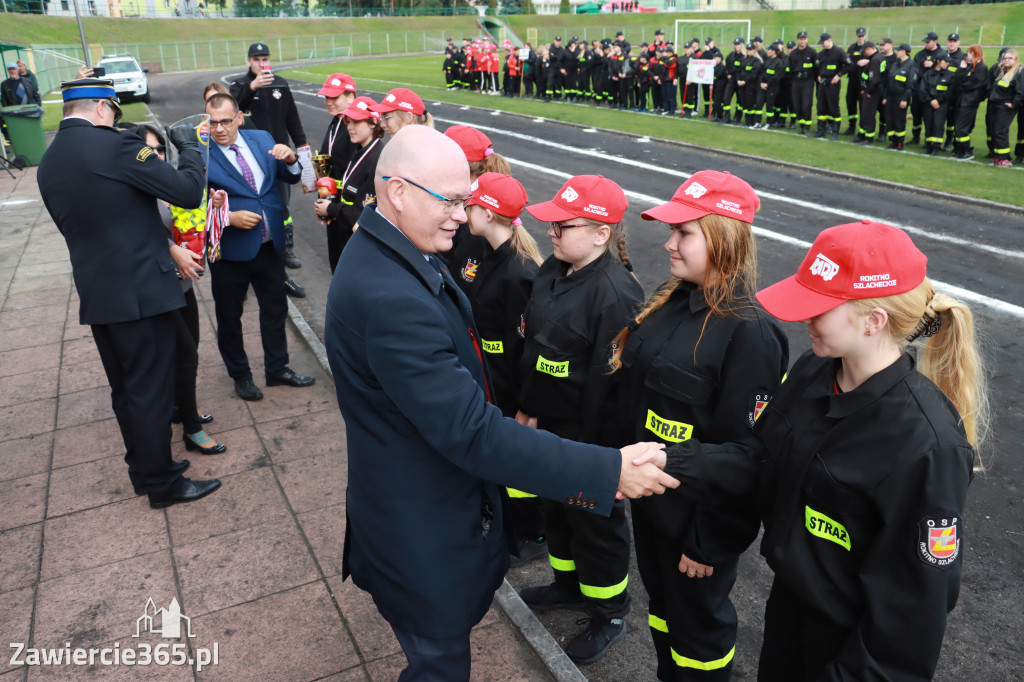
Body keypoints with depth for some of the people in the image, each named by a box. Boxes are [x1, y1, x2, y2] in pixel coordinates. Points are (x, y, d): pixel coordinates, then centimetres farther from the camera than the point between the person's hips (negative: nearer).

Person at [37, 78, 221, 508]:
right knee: (151, 391, 3)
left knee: (125, 389, 19)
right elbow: (189, 192, -16)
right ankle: (162, 484, 16)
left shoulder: (48, 164, 9)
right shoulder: (114, 145, -15)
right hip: (140, 291, -8)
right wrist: (189, 146, 2)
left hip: (95, 294, 8)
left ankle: (144, 468, 33)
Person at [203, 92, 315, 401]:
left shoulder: (262, 139, 3)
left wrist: (290, 160, -15)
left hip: (270, 245, 4)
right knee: (229, 317, 12)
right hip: (230, 251, -4)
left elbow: (291, 178, 6)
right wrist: (229, 218, -23)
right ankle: (240, 376, 33)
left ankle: (277, 369, 35)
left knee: (275, 309, 16)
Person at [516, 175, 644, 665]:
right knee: (557, 509, 26)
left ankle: (608, 613, 35)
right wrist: (527, 407, 13)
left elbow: (609, 382, -24)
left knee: (596, 522, 11)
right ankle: (567, 585, 50)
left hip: (588, 436, -8)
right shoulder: (553, 271, 1)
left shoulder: (615, 294, -26)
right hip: (549, 424, 9)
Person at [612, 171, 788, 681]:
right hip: (650, 500, 8)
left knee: (697, 620, 16)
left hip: (697, 519, -8)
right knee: (661, 603, 26)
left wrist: (711, 542, -17)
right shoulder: (671, 304, 0)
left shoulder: (750, 334, -25)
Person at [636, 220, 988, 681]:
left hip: (850, 640, -6)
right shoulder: (811, 372, -10)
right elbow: (759, 459, -3)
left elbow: (913, 596, -23)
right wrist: (674, 462, -18)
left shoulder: (926, 443, -31)